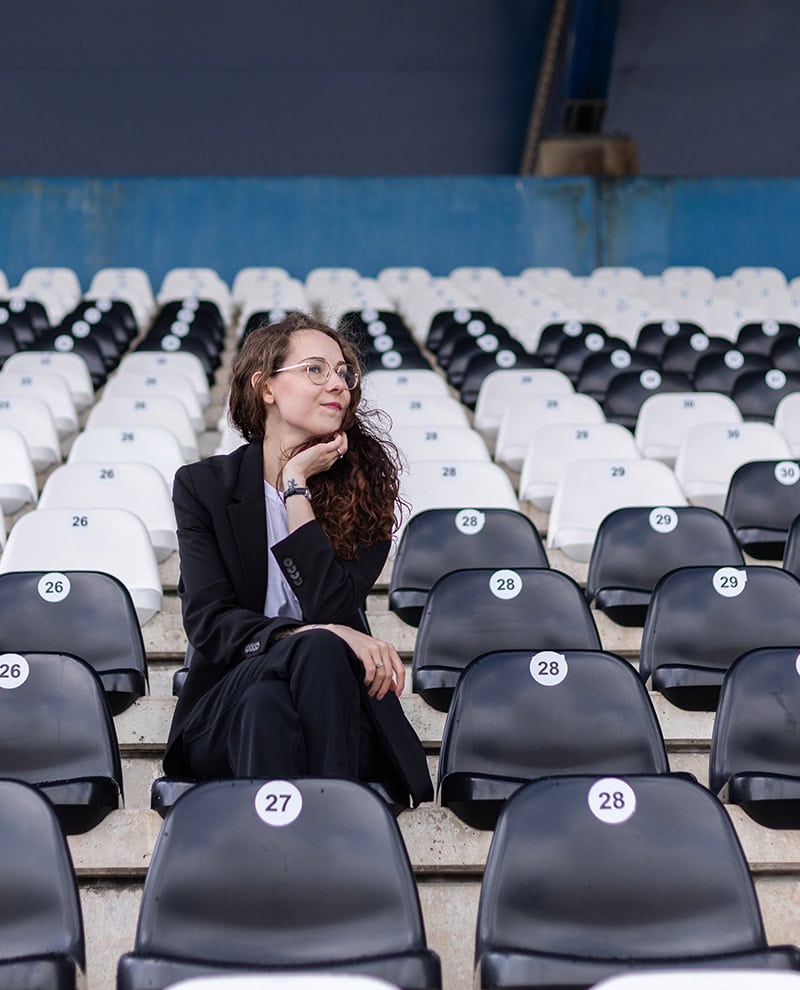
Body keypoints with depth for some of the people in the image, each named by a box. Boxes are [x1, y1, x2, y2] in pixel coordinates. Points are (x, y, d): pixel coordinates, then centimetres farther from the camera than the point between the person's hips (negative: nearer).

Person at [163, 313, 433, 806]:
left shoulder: (365, 486, 2)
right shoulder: (203, 485, 4)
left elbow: (332, 611, -12)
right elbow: (208, 622, -7)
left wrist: (297, 485, -12)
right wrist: (302, 639, -24)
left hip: (334, 710, 1)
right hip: (227, 713, 0)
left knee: (320, 652, -35)